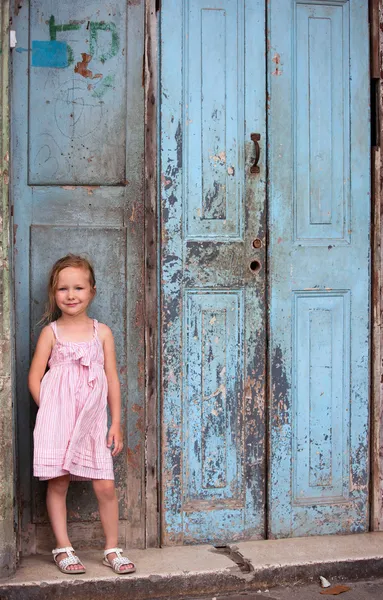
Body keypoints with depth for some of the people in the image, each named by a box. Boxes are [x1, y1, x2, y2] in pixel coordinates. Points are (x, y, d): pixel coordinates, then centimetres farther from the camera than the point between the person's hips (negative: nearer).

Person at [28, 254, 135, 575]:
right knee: (57, 483, 3)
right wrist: (51, 411, -5)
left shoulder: (102, 332, 7)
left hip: (93, 420, 1)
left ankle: (112, 549, 14)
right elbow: (35, 377, 3)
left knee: (106, 486, -1)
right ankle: (63, 548, 16)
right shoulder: (51, 332, 3)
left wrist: (116, 423, 4)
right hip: (57, 419, -1)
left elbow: (112, 379, 8)